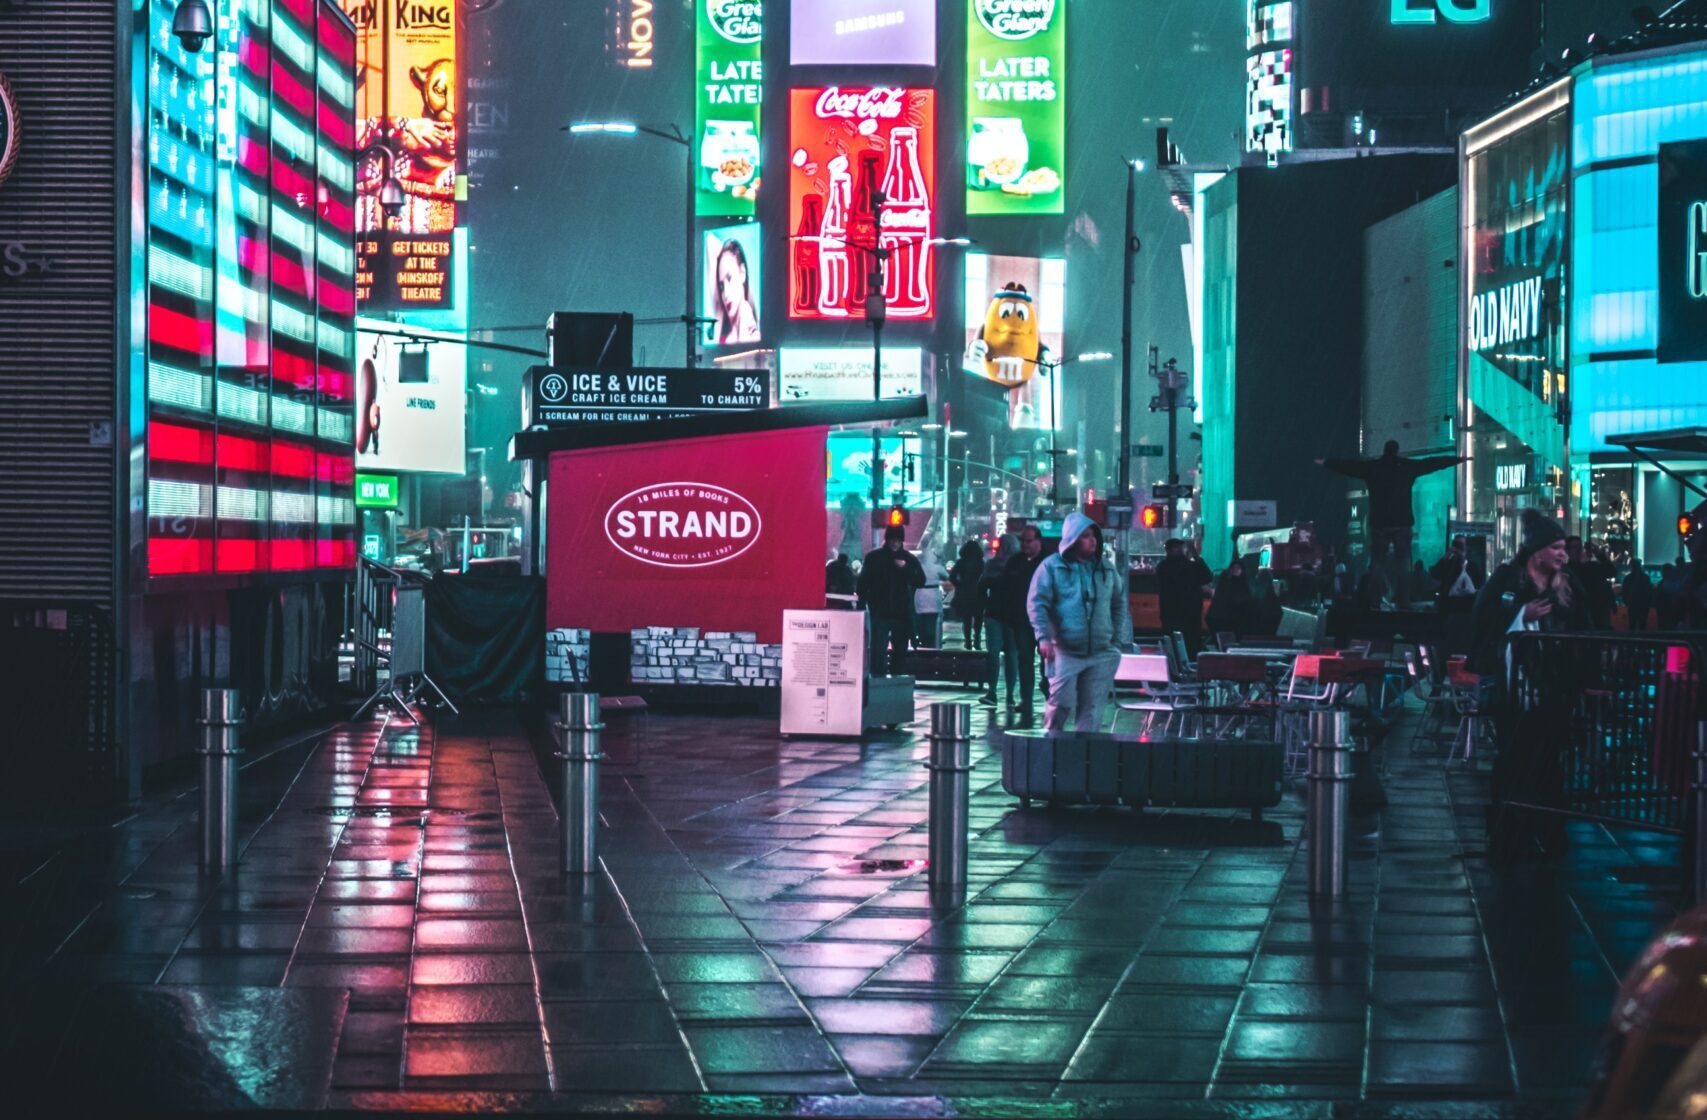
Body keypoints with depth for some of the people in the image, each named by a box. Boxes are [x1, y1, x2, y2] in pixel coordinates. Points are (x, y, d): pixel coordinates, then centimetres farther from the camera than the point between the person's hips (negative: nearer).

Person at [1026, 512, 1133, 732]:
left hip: (1101, 654, 4)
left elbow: (1120, 605, 20)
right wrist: (1044, 638, -15)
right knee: (1061, 704, -11)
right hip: (1065, 651, -4)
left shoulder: (1106, 568, 13)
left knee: (1092, 708, 3)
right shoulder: (1052, 567, -1)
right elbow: (1036, 604, -4)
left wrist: (1119, 640, 11)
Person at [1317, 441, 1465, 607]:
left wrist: (1326, 463, 33)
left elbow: (1348, 465, 17)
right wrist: (1459, 459, 19)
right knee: (1403, 567, 0)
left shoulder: (1371, 467, 5)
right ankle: (1404, 604, -7)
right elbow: (1433, 463, 9)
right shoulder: (1407, 466, 2)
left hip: (1379, 524, 1)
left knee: (1377, 565, 3)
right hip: (1402, 524, -1)